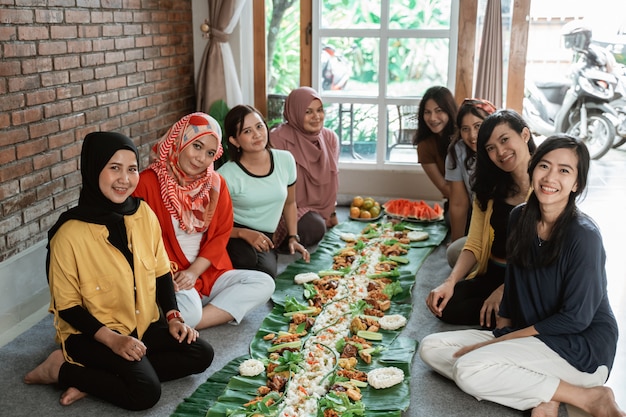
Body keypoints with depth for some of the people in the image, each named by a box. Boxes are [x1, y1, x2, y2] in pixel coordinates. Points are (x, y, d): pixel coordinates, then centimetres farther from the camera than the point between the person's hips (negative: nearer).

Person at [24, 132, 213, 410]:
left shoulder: (144, 213, -5)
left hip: (144, 324, 7)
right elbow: (67, 306, -13)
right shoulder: (70, 233, -20)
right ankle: (63, 370, -2)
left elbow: (161, 272, 7)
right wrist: (111, 338, -23)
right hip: (92, 333, -7)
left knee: (201, 355, -9)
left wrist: (172, 316, -5)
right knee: (146, 391, -25)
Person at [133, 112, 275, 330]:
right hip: (166, 279, -7)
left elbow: (221, 235, 5)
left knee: (263, 283, -15)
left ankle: (189, 326, -19)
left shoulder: (216, 184, 7)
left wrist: (194, 271, -9)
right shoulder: (147, 183, -9)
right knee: (188, 309, -38)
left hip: (208, 273, 7)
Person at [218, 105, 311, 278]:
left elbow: (289, 203, 16)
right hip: (234, 235, -3)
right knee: (248, 260, -38)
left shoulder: (285, 160, -1)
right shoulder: (226, 175, -15)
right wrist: (244, 233, -23)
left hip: (265, 238, 3)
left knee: (267, 273, -30)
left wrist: (293, 238, 10)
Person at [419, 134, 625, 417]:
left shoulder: (583, 236, -19)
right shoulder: (520, 218, 2)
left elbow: (575, 318, -18)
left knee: (469, 369, -27)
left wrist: (495, 343, -17)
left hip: (583, 349, -8)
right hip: (528, 337, 8)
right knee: (431, 348, -5)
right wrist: (500, 334, -1)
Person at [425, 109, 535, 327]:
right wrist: (450, 283, -12)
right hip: (491, 274, 6)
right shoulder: (490, 189, 10)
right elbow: (474, 244, 5)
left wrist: (504, 290, -21)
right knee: (446, 305, -18)